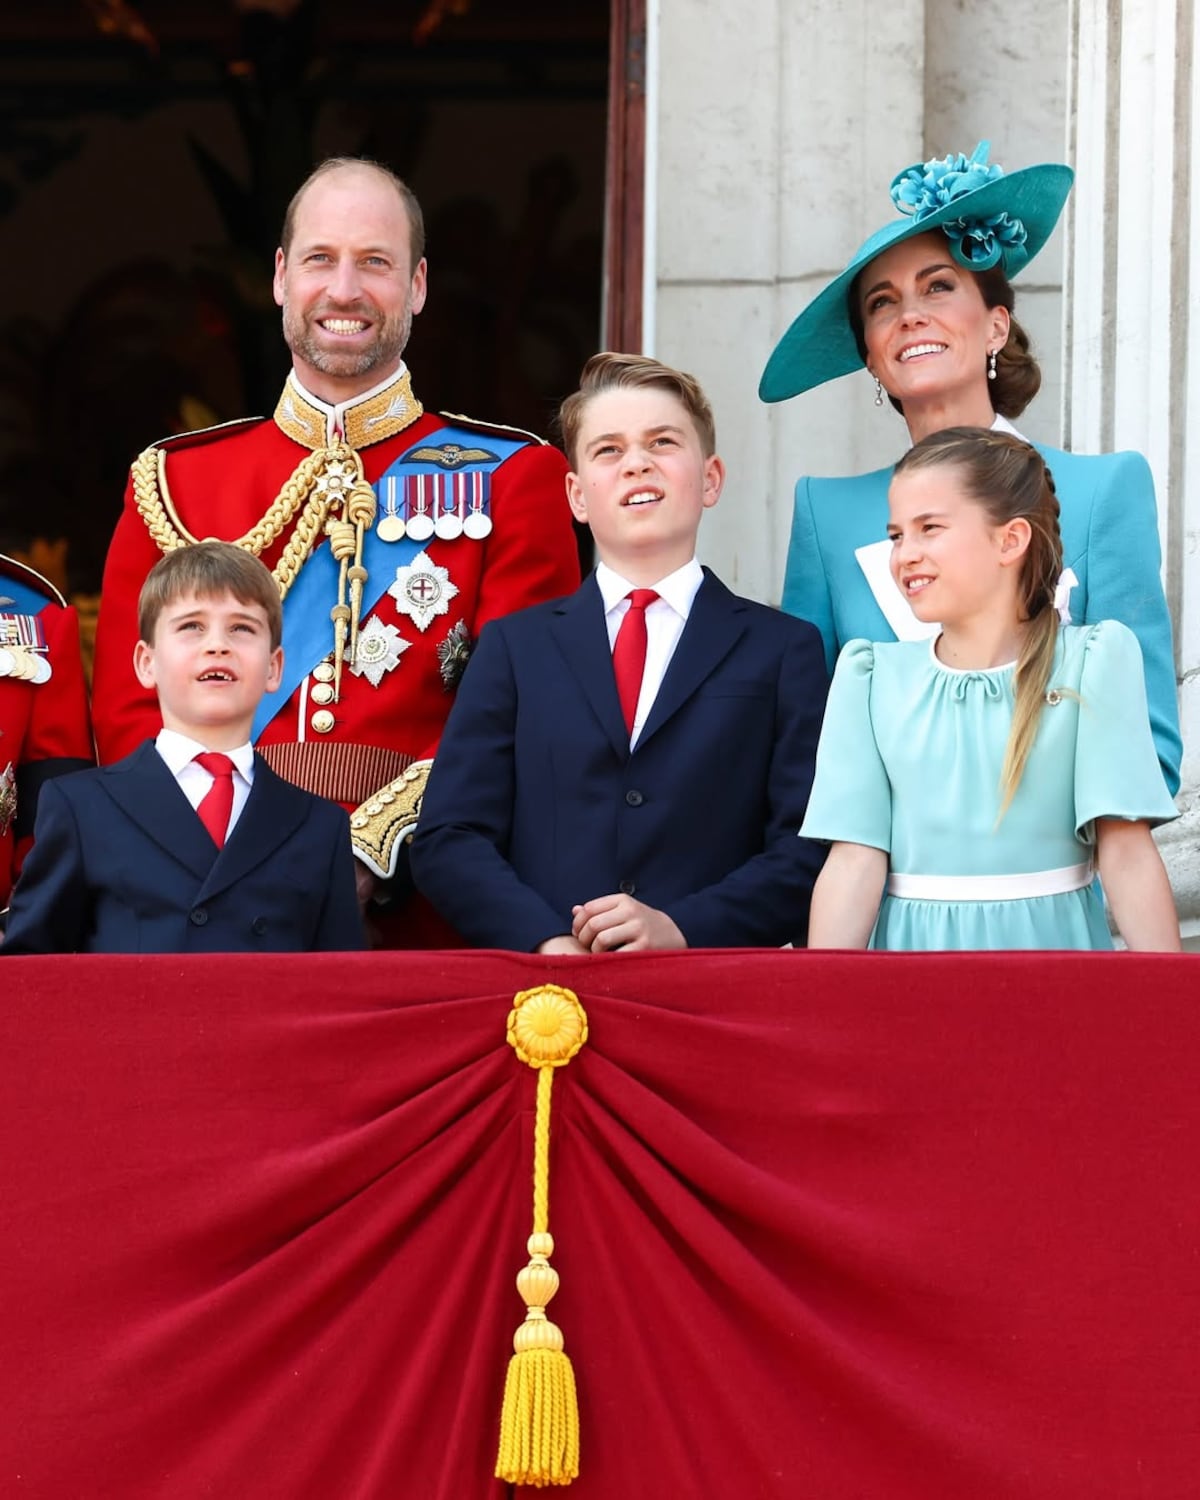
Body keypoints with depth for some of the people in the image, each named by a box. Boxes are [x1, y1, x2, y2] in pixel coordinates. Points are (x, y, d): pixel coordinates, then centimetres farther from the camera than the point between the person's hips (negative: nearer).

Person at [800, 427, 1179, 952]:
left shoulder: (1091, 660, -2)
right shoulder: (872, 674, 3)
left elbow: (1125, 850, -9)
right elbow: (856, 860, -3)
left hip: (1048, 941, -2)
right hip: (910, 946, 2)